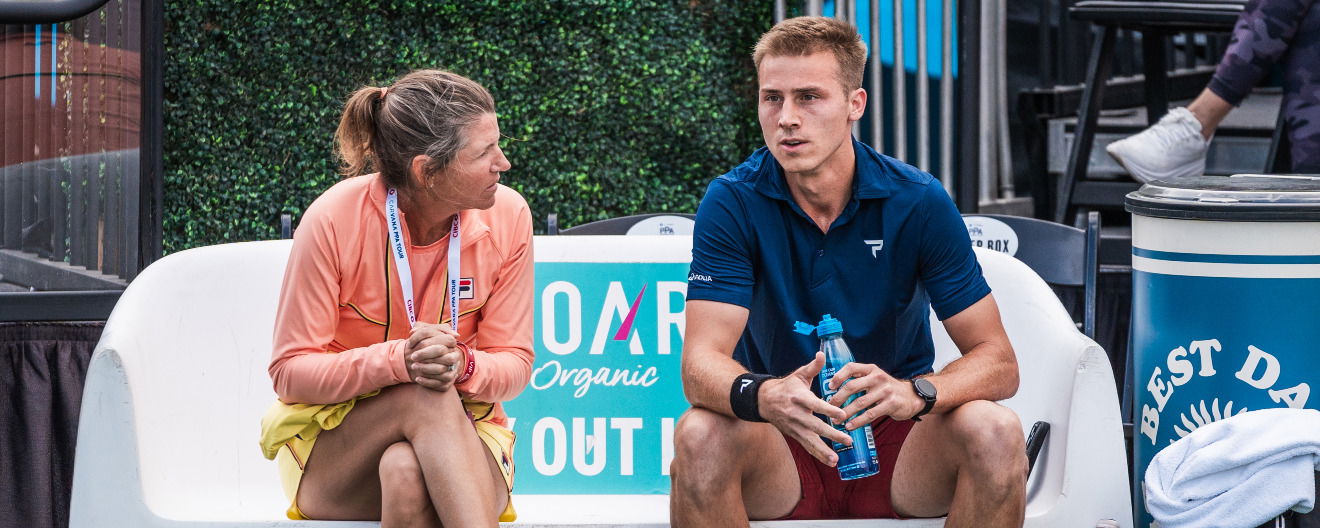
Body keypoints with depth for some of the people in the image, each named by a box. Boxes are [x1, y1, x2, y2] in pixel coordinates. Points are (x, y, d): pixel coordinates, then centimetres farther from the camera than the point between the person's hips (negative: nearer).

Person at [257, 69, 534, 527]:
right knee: (424, 395, -36)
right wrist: (396, 360, -31)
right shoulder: (334, 221, -15)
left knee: (406, 471, -37)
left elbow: (514, 363, -2)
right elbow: (290, 371, -13)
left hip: (461, 431, 1)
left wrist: (464, 367, -27)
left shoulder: (507, 217, -7)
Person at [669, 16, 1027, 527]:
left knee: (995, 431, -29)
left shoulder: (918, 202, -8)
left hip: (896, 440, 1)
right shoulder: (732, 202, -8)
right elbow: (701, 362, -17)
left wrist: (913, 392, -32)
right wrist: (765, 396, -41)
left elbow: (998, 362, -10)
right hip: (781, 447, -1)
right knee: (700, 434, -33)